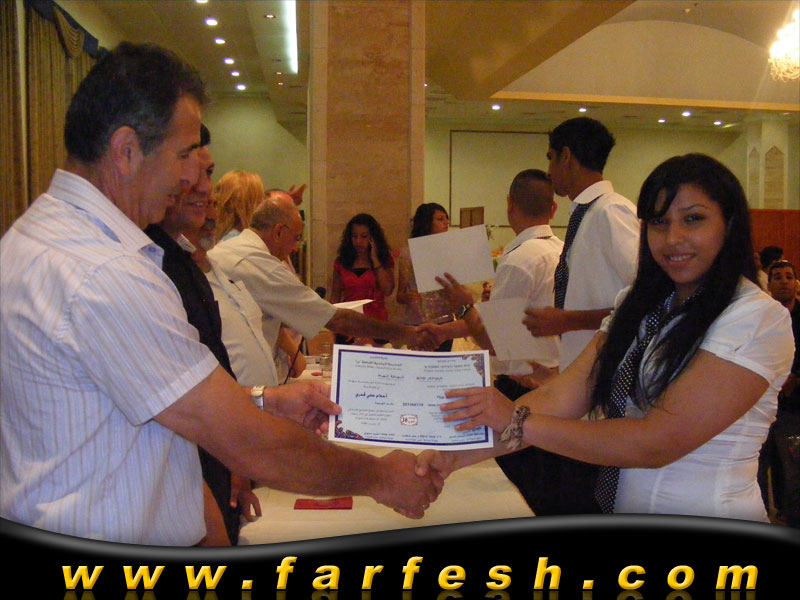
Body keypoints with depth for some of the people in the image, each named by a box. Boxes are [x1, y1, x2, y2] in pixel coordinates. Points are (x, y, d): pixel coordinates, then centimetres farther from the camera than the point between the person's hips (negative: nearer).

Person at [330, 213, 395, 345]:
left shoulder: (385, 260, 6)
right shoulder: (342, 261, 9)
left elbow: (388, 290, -9)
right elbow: (335, 295, 11)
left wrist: (374, 259, -6)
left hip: (377, 323, -1)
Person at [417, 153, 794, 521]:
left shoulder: (760, 320, -13)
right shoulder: (639, 306, 9)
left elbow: (658, 442, -20)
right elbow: (559, 397, -3)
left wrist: (518, 422, -19)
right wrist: (455, 456, -15)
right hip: (619, 509, 6)